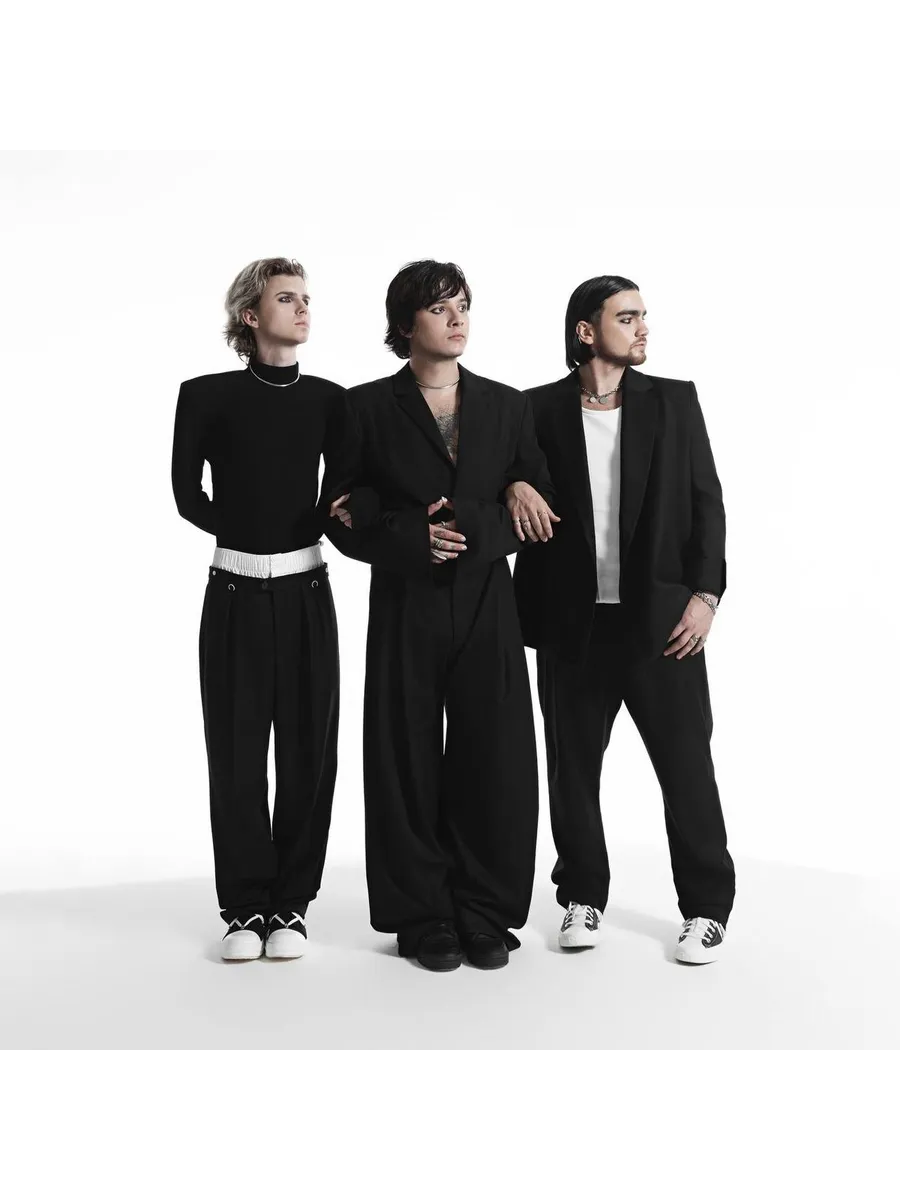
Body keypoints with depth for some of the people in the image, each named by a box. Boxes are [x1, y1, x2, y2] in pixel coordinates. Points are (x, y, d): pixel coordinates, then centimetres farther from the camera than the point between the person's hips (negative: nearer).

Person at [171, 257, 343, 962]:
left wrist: (311, 530, -5)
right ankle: (246, 908, 12)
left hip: (306, 592, 2)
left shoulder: (327, 400, 6)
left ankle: (291, 904, 14)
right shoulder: (208, 396, 0)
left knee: (308, 749, 3)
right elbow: (189, 495, 1)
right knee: (236, 751, 2)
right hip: (236, 593, -2)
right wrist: (252, 533, 2)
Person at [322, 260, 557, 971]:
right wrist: (417, 543, -14)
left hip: (488, 610, 2)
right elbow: (343, 519, 0)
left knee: (495, 762, 2)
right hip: (407, 611, -2)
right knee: (410, 766, 2)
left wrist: (463, 524, -10)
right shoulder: (369, 407, 1)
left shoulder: (507, 407, 8)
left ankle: (485, 918, 15)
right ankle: (423, 921, 15)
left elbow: (540, 514, 5)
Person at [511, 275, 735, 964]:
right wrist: (515, 485, -10)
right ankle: (584, 897, 26)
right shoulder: (540, 410, 3)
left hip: (663, 619, 0)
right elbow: (503, 473, 12)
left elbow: (707, 502, 3)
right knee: (573, 767, 9)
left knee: (687, 766, 3)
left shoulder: (674, 402, 4)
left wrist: (705, 594, -5)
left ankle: (706, 907, 17)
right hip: (573, 623, 1)